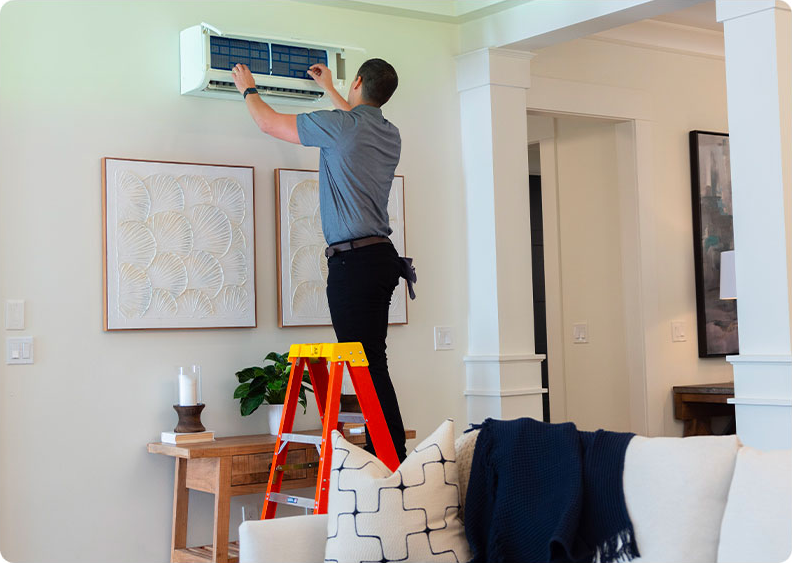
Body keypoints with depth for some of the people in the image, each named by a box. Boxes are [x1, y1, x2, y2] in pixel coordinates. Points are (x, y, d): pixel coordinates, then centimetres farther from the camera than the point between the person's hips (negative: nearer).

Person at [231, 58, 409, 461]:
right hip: (381, 257, 8)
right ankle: (392, 456, 13)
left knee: (367, 365, -8)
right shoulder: (389, 134, 14)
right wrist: (328, 89, 54)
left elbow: (268, 123, 6)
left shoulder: (339, 125, -8)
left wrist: (248, 89, 25)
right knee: (372, 364, 11)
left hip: (353, 260, -8)